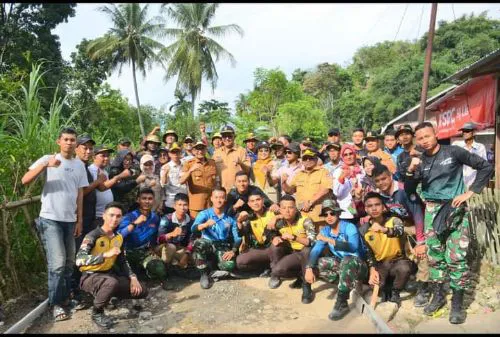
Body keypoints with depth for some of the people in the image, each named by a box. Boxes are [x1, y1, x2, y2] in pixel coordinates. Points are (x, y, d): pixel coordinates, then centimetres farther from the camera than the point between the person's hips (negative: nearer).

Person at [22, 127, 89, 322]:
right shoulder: (48, 159, -3)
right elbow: (25, 180, -14)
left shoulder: (80, 165, 9)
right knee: (57, 263, -7)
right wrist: (45, 165, -27)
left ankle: (65, 297, 27)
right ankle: (56, 304, 8)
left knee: (69, 262, 11)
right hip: (50, 219, -4)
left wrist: (80, 220, 9)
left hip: (70, 220, 5)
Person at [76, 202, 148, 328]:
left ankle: (108, 294, 16)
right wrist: (106, 254, -39)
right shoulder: (92, 236, -19)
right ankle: (97, 313, -12)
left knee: (142, 291, 1)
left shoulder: (118, 237, 3)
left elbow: (123, 261, 14)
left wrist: (133, 278, 1)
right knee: (112, 282, -40)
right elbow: (79, 260, -33)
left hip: (110, 274, 7)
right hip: (90, 276, -7)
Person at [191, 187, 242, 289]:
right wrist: (205, 225, -41)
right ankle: (205, 274, -12)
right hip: (208, 245, -1)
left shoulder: (230, 218, 6)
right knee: (199, 243, -36)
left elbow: (237, 237, 3)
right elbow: (193, 229, -20)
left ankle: (215, 264, 8)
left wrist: (233, 251, -16)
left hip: (223, 248, 1)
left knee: (229, 265, -31)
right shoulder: (204, 214, -2)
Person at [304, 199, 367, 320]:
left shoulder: (349, 227, -20)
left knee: (348, 260, -39)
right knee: (315, 263, -9)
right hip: (341, 264, 6)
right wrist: (308, 268, -28)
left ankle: (341, 304, -29)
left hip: (357, 265, -6)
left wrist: (329, 240, -40)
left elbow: (353, 247, -37)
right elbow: (315, 250, -12)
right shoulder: (325, 230, -3)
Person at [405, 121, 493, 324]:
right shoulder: (420, 161, 5)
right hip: (432, 211, 4)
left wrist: (470, 192, -6)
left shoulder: (453, 152, -5)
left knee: (456, 257, -6)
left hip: (455, 210, -4)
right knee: (434, 255, 9)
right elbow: (408, 190, 5)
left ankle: (458, 303, 6)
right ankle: (438, 295, 24)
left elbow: (486, 167, -2)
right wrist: (410, 171, -12)